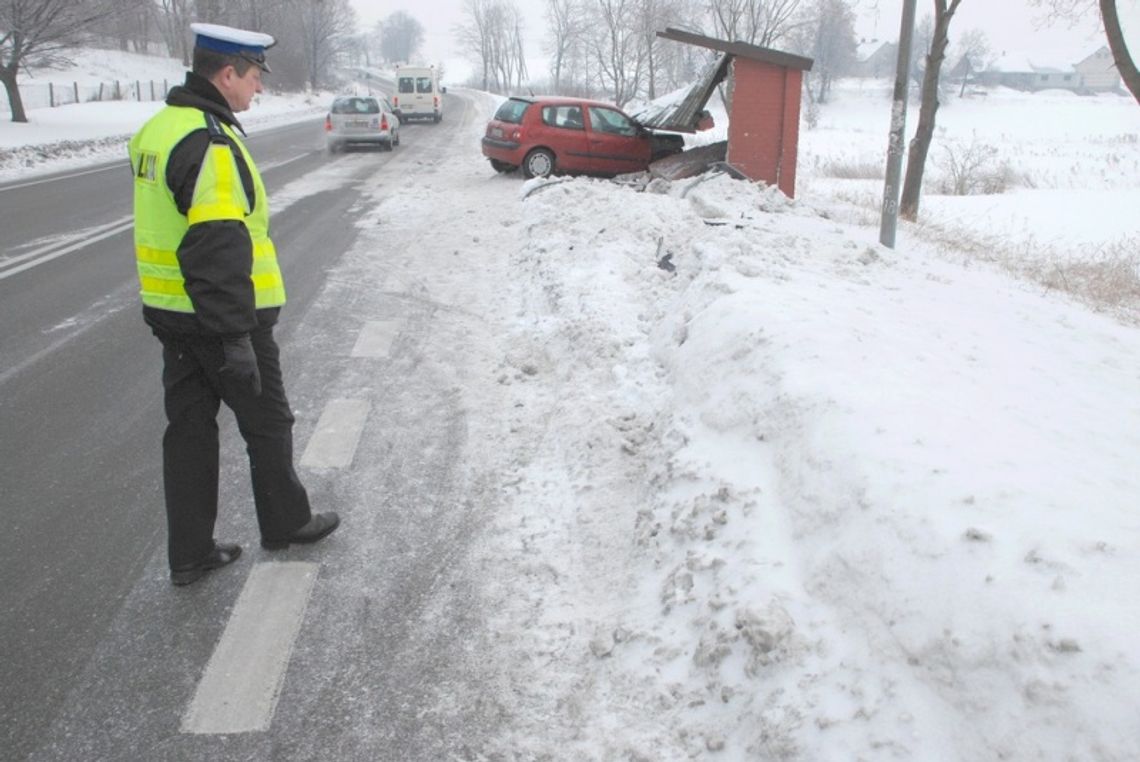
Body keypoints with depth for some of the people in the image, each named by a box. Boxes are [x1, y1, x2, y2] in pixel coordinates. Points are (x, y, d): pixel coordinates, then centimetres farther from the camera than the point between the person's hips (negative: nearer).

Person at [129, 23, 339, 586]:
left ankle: (189, 554, 21)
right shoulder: (211, 144, -21)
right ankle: (285, 523, 29)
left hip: (169, 312, 9)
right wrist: (236, 338, -25)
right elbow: (218, 249, -27)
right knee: (267, 423, 11)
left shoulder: (157, 130, 10)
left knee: (189, 429, 13)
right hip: (221, 317, -9)